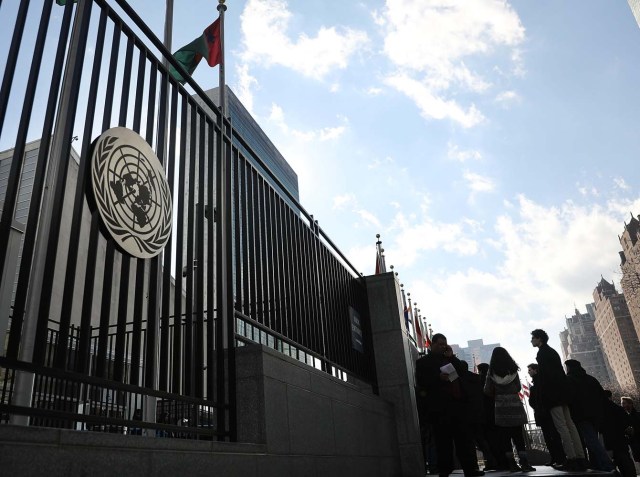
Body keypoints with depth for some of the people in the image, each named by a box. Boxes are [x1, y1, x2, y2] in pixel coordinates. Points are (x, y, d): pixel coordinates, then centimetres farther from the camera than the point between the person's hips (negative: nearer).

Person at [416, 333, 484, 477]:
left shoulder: (449, 359, 24)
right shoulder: (423, 362, 8)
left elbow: (463, 372, 14)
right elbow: (421, 382, -3)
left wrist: (451, 357, 6)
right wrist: (438, 377, -17)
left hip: (456, 403, 5)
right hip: (438, 406, -4)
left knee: (464, 437, 0)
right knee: (443, 440, -5)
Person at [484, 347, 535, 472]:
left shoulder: (491, 372, -4)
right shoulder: (513, 370, -1)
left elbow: (487, 391, -3)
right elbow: (518, 387, 7)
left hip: (501, 408, -1)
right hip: (515, 406, 1)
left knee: (506, 437, 4)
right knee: (518, 436, 4)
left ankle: (512, 464, 3)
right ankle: (524, 463, -2)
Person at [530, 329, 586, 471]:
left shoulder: (542, 353, -7)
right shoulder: (552, 351, 21)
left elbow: (543, 374, -15)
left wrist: (542, 395, -14)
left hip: (552, 392, -9)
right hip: (562, 390, 10)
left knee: (561, 426, -11)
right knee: (569, 424, 5)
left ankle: (571, 460, -14)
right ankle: (580, 459, 3)